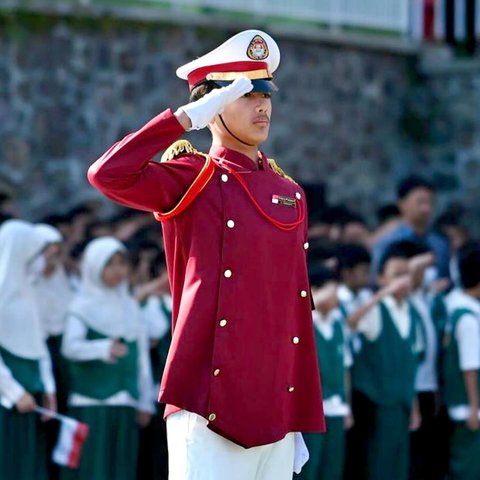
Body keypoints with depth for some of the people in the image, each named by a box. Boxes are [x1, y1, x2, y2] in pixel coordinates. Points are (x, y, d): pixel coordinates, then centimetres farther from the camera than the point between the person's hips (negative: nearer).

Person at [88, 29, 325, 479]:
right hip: (208, 413, -6)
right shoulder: (190, 181, 0)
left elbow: (297, 311, 17)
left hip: (273, 419, 6)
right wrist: (186, 117, -13)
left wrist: (301, 422, 15)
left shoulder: (289, 195, 15)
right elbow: (108, 174, -20)